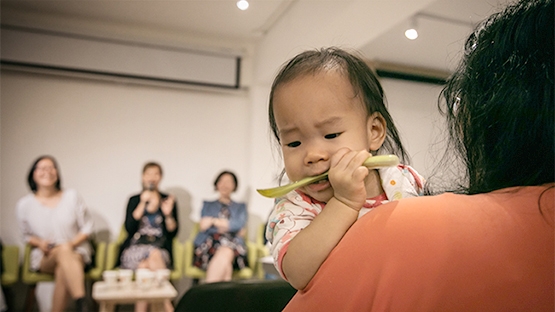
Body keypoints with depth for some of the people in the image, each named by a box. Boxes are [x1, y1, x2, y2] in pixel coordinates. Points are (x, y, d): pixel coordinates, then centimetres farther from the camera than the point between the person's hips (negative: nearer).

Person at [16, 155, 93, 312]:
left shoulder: (72, 196, 1)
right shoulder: (25, 204, 3)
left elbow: (86, 228, 5)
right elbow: (26, 235, 14)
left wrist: (71, 243, -12)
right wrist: (40, 243, -8)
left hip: (76, 252, 0)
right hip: (44, 258, 0)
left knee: (62, 269, -37)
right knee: (63, 251, -36)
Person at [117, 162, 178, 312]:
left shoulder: (168, 200, 9)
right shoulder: (134, 200, 11)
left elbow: (172, 232, 6)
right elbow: (129, 228, -4)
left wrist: (168, 214, -13)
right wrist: (143, 203, -8)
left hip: (160, 249, 0)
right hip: (135, 248, 0)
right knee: (152, 256, -33)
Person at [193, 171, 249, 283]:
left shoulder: (241, 207, 27)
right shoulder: (207, 205, 29)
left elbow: (239, 224, 3)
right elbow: (202, 227, 10)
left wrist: (214, 221, -5)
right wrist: (230, 226, 4)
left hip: (233, 244, 0)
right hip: (209, 243, 0)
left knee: (226, 252, -40)